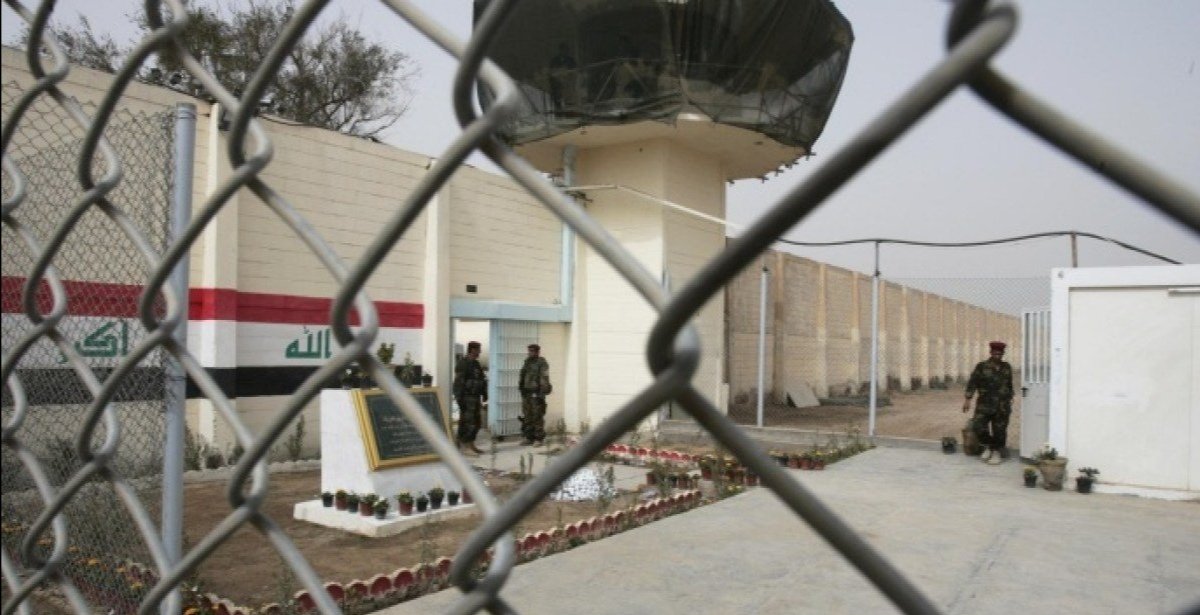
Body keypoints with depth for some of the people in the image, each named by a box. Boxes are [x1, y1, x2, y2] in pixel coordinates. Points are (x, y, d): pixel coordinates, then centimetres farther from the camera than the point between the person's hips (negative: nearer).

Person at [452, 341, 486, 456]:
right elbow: (459, 382, -17)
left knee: (475, 422, 12)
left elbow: (482, 380, 21)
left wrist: (484, 394, 17)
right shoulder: (463, 363, -12)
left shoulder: (476, 364, 16)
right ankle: (464, 446, -5)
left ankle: (471, 445, 20)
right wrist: (459, 398, -21)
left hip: (475, 397, 9)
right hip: (467, 398, -9)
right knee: (468, 422, -9)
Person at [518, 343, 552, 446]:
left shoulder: (542, 363, -9)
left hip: (536, 394, -7)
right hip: (526, 394, 7)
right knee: (527, 417, 8)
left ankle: (538, 439, 1)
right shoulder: (527, 363, 14)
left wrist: (541, 395, -19)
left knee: (538, 417, -5)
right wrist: (522, 391, 15)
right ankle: (529, 438, 14)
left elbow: (544, 380, -15)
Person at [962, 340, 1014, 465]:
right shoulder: (982, 366, -1)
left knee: (999, 430, 1)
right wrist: (968, 399, -13)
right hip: (985, 404, -2)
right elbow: (972, 383, -5)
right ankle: (989, 447, 11)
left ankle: (997, 452, 20)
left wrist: (1010, 400, 19)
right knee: (978, 426, -13)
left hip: (1002, 406, 2)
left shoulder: (1006, 367, 10)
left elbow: (1009, 385, 20)